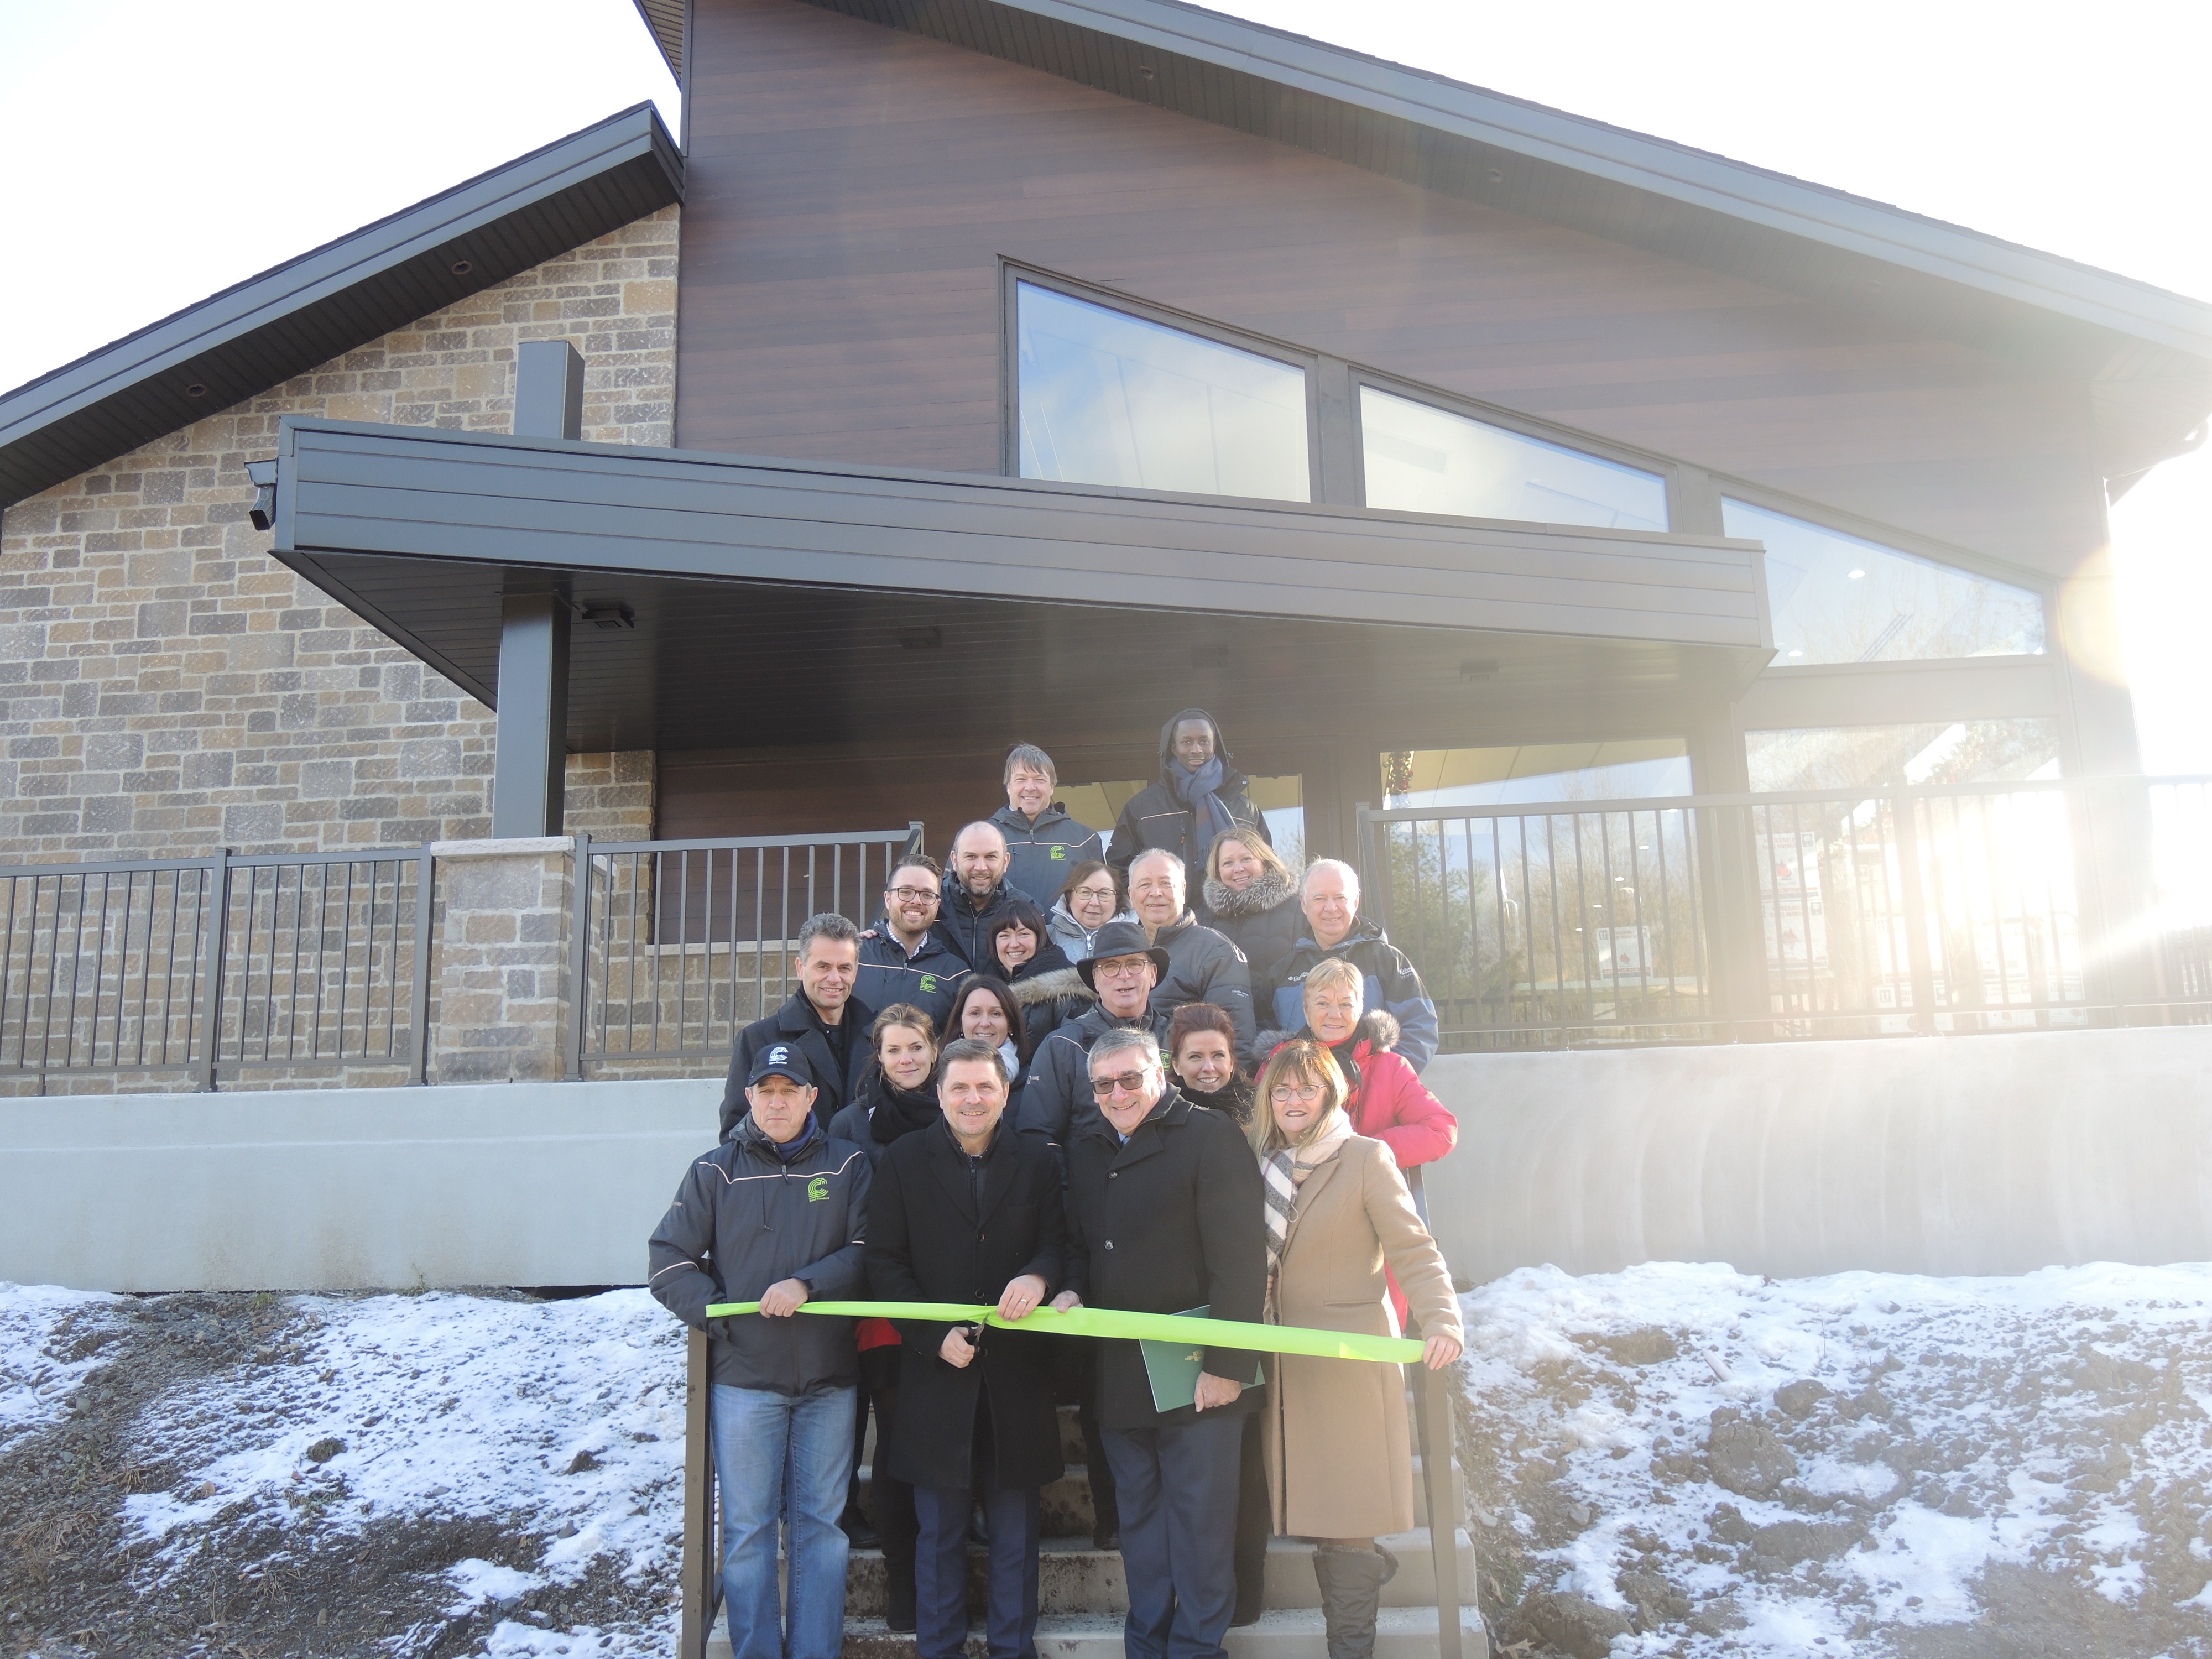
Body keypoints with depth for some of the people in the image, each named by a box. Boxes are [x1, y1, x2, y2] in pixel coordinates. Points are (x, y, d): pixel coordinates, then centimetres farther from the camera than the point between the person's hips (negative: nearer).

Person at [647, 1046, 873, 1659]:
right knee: (747, 1528, 5)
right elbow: (668, 1261, 2)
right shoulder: (715, 1171, 4)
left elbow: (869, 1250, -3)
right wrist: (718, 1315, -8)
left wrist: (806, 1284, -16)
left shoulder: (848, 1165, 3)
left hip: (829, 1378, 1)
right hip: (742, 1377, 0)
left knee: (822, 1524, 8)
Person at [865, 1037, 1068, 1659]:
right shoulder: (904, 1161, 2)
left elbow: (1058, 1242, 2)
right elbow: (884, 1262, -1)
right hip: (935, 1372, 0)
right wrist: (934, 1335, -11)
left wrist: (1039, 1276, -22)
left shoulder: (1038, 1163, 4)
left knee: (1015, 1530, 10)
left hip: (1016, 1372, 1)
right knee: (939, 1530, 11)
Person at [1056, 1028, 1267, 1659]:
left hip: (1196, 1370, -6)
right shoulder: (1085, 1149, 11)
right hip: (1119, 1369, 6)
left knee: (1200, 1519, 2)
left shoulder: (1209, 1137, -9)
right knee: (1138, 1518, 15)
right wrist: (1071, 1289, 0)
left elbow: (1240, 1257, -13)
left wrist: (1227, 1364, -18)